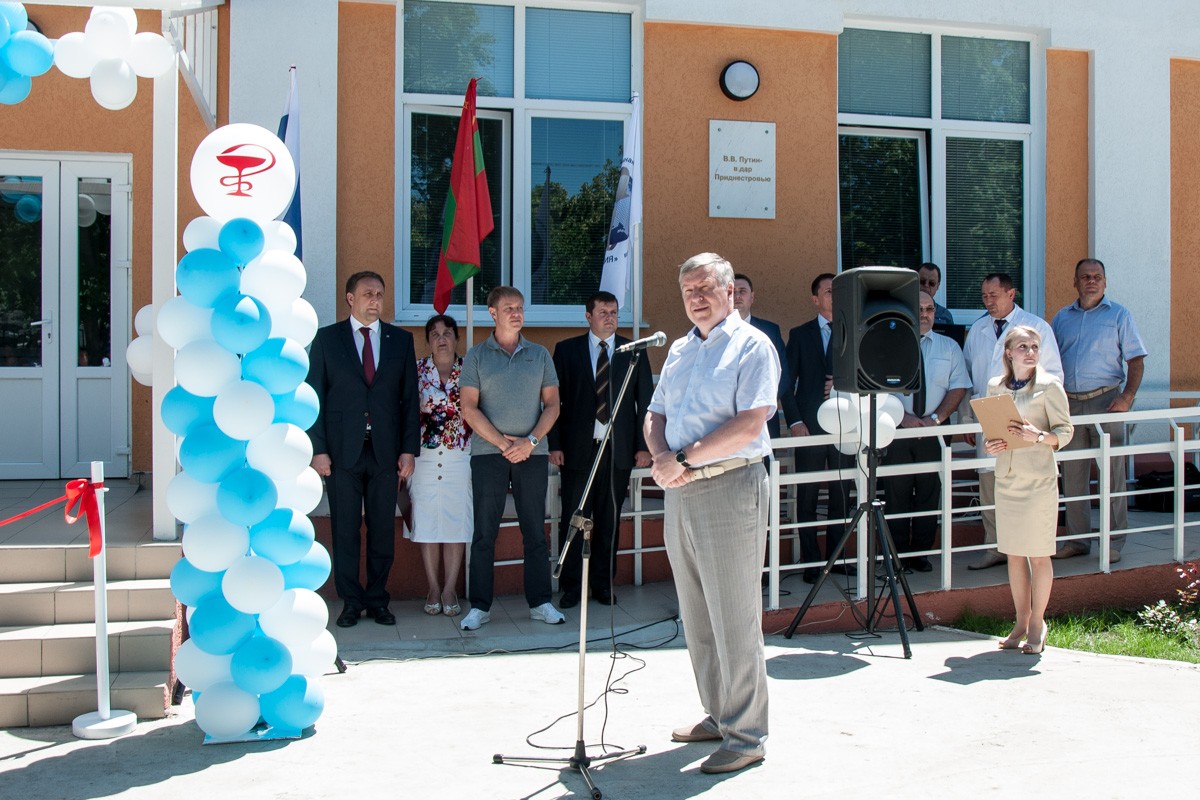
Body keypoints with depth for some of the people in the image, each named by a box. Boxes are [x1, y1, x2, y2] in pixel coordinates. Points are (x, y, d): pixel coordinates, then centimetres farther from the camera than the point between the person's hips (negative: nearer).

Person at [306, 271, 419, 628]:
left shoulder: (401, 340, 10)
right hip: (342, 451, -1)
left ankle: (377, 599, 16)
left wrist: (409, 449, 1)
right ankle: (351, 602, 13)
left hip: (386, 451, 1)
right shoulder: (327, 338, 5)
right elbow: (314, 396, 2)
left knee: (383, 530, 5)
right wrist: (318, 449, -5)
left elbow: (410, 398, 8)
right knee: (345, 531, 3)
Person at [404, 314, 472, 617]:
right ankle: (434, 589, 10)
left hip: (460, 457, 0)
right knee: (426, 523, 1)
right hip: (425, 457, 0)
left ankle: (450, 589, 7)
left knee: (457, 523, 0)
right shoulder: (416, 371, 5)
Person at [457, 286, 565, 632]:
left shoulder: (539, 354, 11)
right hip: (488, 453, -2)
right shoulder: (477, 355, 5)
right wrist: (501, 442, -10)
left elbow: (552, 404, 7)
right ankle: (479, 606, 5)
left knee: (535, 531, 4)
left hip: (532, 453, 2)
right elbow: (469, 408, -1)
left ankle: (540, 602, 11)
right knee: (484, 532, 0)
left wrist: (530, 441, -7)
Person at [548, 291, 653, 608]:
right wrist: (555, 445, -3)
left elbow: (645, 401, 8)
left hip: (618, 449, 1)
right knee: (573, 519, 1)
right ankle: (570, 586, 12)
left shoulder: (634, 352, 8)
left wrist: (643, 446, 2)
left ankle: (602, 583, 18)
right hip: (577, 448, -1)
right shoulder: (566, 350, 5)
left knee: (609, 521, 6)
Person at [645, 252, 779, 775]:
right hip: (679, 492, 8)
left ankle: (745, 735, 2)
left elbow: (749, 423, -16)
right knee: (696, 615, 13)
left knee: (734, 615, -5)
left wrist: (687, 460, -14)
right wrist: (662, 457, -6)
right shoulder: (679, 351, 18)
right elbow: (655, 416, 15)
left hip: (729, 486, -8)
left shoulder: (751, 345, -5)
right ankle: (718, 716, 25)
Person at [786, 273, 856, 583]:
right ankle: (810, 560, 6)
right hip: (809, 426, -2)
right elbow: (787, 382, 1)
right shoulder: (800, 335, 6)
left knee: (842, 494, 5)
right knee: (807, 496, 0)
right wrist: (794, 421, -7)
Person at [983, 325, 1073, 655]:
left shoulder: (1048, 385, -4)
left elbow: (1065, 431, -5)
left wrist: (1037, 436, -23)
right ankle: (1022, 623, 20)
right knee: (1013, 553, 9)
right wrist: (989, 445, -5)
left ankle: (1037, 624, 13)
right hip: (1006, 479, 4)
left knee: (1038, 554, 1)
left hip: (1039, 480, -4)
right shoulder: (995, 386, 8)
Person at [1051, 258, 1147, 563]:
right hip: (1070, 404, 4)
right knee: (1072, 475, 6)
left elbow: (1136, 360, 0)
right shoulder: (1062, 318, 14)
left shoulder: (1119, 315, 4)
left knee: (1112, 474, -2)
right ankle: (1077, 539, 15)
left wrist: (1127, 397, -13)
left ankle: (1114, 541, 4)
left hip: (1105, 401, -3)